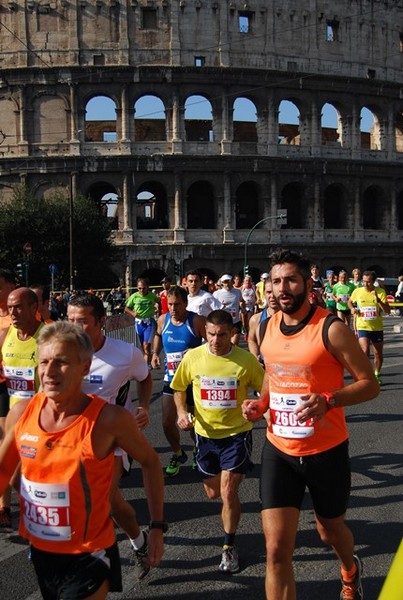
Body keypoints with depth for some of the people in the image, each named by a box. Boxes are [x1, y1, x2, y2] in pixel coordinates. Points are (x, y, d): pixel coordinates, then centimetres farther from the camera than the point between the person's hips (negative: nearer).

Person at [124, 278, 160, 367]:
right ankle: (149, 363, 29)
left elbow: (158, 301, 19)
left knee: (146, 346, -14)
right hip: (139, 322, 2)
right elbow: (126, 308, 5)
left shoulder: (152, 296, -2)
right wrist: (133, 313, -12)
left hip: (150, 322, -2)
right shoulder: (134, 296, -3)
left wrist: (157, 308, 3)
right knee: (143, 346, 12)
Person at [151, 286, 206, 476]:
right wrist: (155, 353, 6)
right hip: (171, 377, 4)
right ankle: (178, 454, 28)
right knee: (167, 422, 2)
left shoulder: (196, 321, -17)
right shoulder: (163, 320, -2)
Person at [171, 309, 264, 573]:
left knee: (228, 492, -12)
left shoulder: (246, 360, -15)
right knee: (214, 493, 16)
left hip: (237, 433, -3)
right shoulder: (193, 357, -9)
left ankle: (229, 547, 11)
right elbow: (179, 388, 6)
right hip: (205, 433, 3)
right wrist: (182, 411, -11)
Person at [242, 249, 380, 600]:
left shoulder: (331, 329, -16)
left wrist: (328, 400, -29)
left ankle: (350, 571, 58)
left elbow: (369, 384, -12)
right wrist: (261, 402, -1)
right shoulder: (270, 326, 2)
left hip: (326, 451, -3)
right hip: (279, 449, 3)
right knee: (277, 550, -5)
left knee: (329, 529, 22)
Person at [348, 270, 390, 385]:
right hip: (362, 327, -1)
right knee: (365, 350, -21)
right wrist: (352, 308, -4)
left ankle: (376, 375, 35)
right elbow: (350, 301, 18)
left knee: (378, 354, 13)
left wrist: (378, 300, -29)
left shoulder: (381, 292, -9)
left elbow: (388, 311, -16)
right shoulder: (357, 291, -5)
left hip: (377, 328, 1)